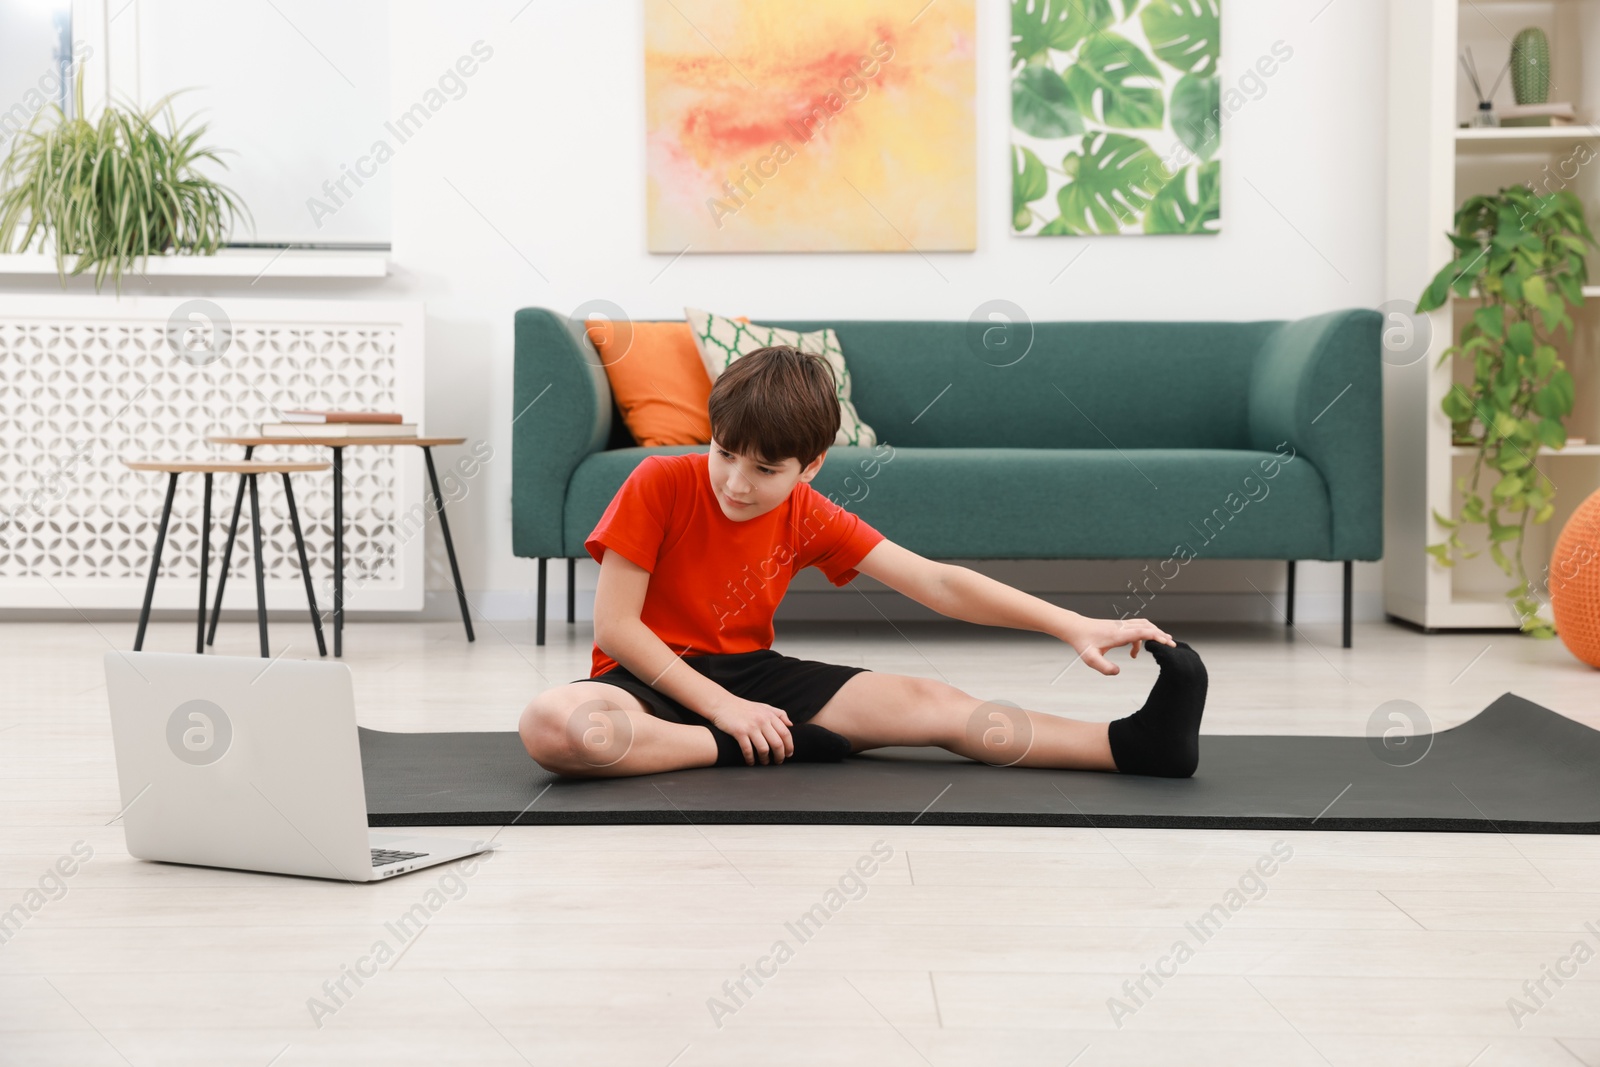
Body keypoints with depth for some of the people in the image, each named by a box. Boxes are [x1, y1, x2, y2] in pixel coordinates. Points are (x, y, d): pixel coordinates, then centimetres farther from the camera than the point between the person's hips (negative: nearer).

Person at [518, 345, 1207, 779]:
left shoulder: (809, 517, -3)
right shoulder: (659, 485, -16)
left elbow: (934, 582, -6)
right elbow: (614, 626, -17)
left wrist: (1073, 626, -14)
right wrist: (722, 707, -23)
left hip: (750, 672, 3)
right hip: (653, 677, -3)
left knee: (934, 704, -14)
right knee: (551, 726, -40)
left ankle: (1135, 745, -18)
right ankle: (746, 751, -29)